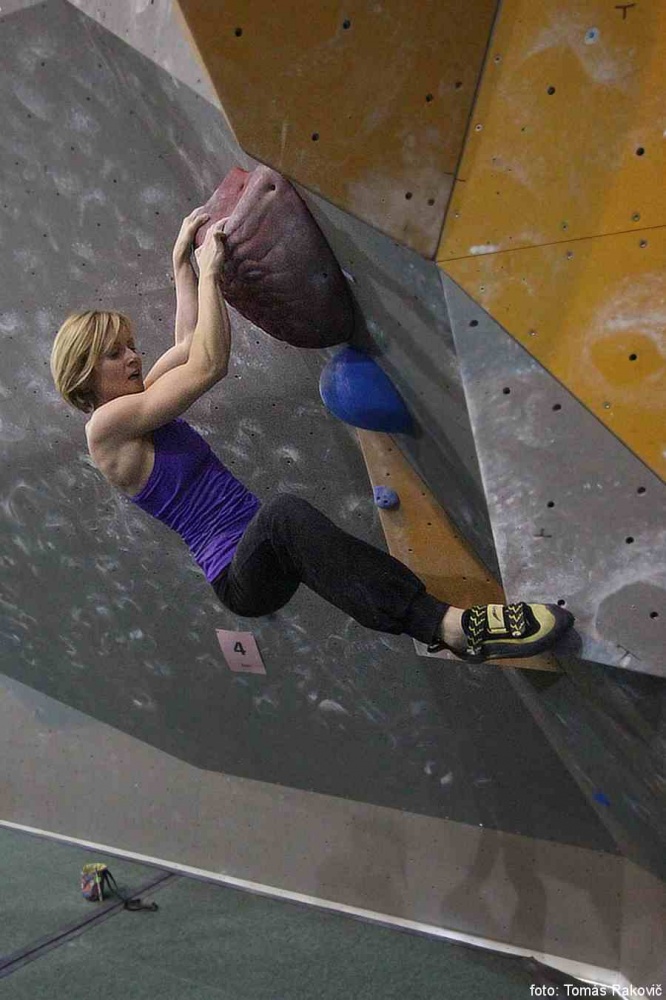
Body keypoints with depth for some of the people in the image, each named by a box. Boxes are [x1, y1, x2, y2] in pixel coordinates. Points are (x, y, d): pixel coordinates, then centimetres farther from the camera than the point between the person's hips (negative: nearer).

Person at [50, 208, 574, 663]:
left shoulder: (139, 401, 17)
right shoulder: (106, 426, -8)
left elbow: (191, 342, 22)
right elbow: (208, 367, -14)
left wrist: (182, 259, 21)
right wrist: (208, 272, -9)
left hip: (265, 553, 11)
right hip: (237, 575, -11)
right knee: (284, 511, -37)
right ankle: (448, 624, -42)